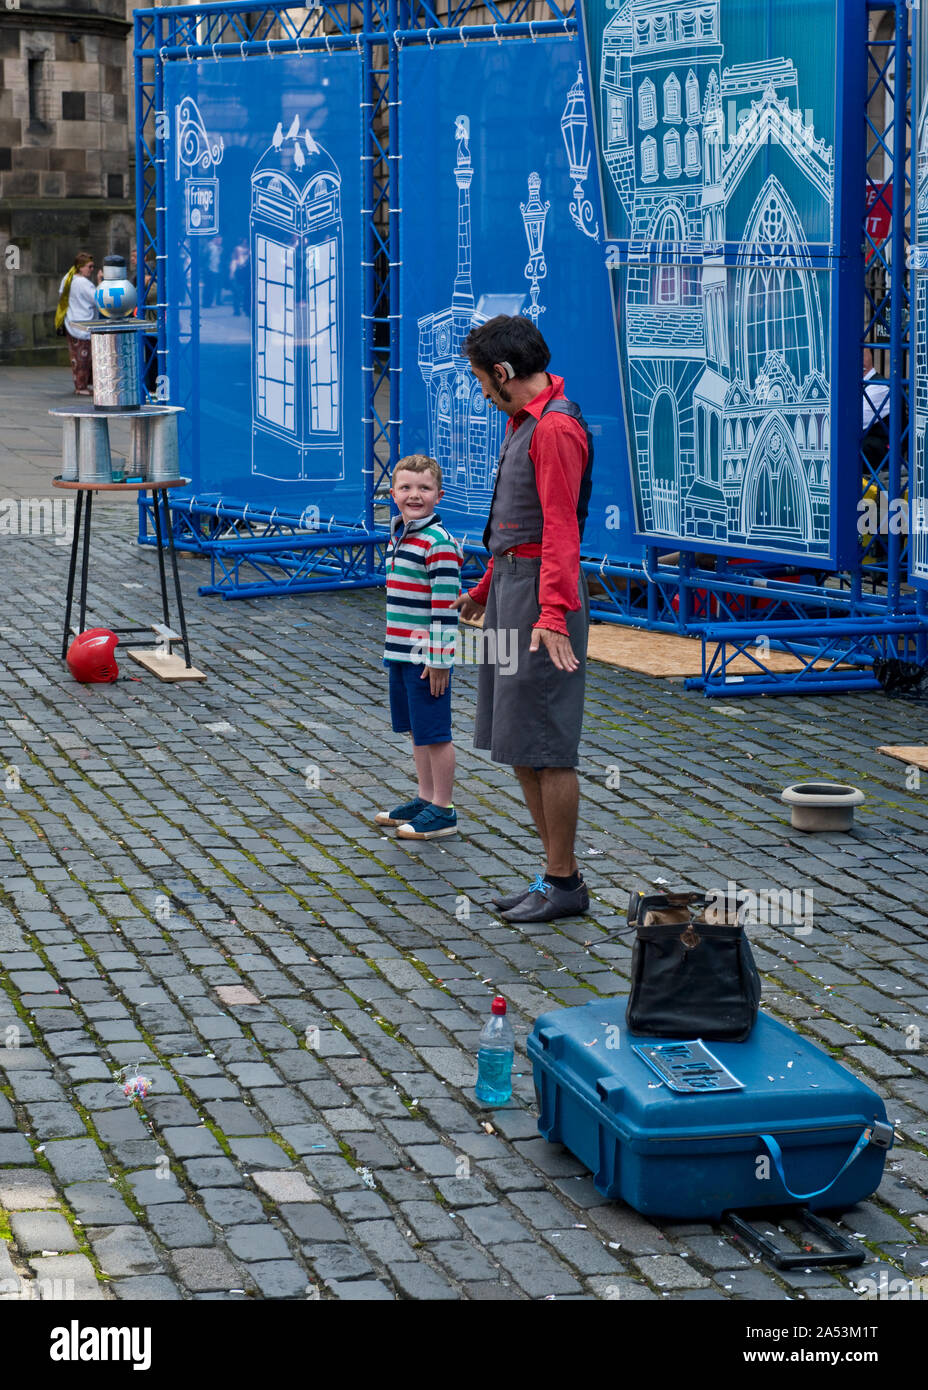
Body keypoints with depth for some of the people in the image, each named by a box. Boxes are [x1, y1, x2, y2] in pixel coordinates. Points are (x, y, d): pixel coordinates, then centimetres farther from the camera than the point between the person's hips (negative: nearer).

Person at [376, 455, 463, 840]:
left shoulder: (439, 543, -16)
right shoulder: (397, 537, 12)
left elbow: (446, 605, -18)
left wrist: (438, 658, -19)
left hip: (427, 656, -8)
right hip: (400, 652, 9)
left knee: (434, 732, -1)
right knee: (416, 729, 17)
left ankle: (443, 810, 7)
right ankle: (425, 798, 29)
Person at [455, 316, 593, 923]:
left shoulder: (556, 428, -16)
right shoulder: (522, 421, 16)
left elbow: (560, 528, -24)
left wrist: (553, 613, -31)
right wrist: (487, 587, 34)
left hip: (541, 588, -11)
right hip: (510, 582, 11)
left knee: (544, 745, -5)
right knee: (516, 742, 13)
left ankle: (564, 885, 3)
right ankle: (559, 870, 21)